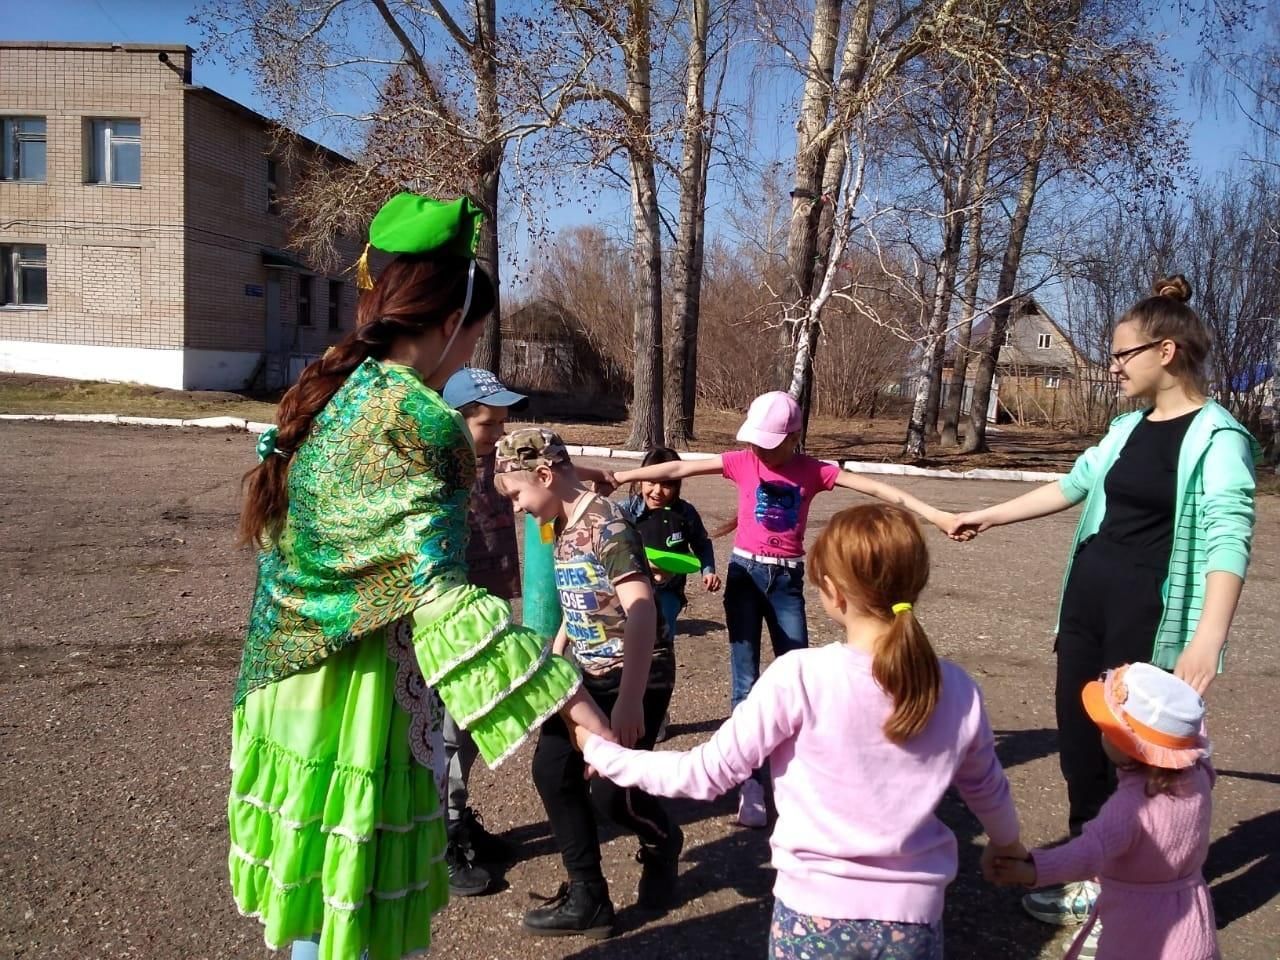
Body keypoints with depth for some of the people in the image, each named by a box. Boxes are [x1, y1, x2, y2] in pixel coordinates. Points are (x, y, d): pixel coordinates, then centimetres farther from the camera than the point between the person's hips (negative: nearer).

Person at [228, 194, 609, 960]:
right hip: (364, 689, -8)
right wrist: (570, 700, -31)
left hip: (294, 671, 8)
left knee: (316, 881, 23)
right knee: (356, 894, 9)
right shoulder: (415, 418, -20)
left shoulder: (325, 393, 6)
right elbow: (437, 592, -27)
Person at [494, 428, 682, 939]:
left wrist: (630, 698, -38)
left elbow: (640, 609, -31)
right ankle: (587, 897, 15)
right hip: (590, 673, 9)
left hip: (637, 675, -9)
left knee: (612, 790, -4)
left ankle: (662, 843, 31)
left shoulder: (605, 524, -22)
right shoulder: (564, 527, 6)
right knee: (551, 770, 3)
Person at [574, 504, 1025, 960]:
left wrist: (600, 751, 0)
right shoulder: (958, 690, -6)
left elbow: (708, 773, -13)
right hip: (913, 915, 3)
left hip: (818, 909, -2)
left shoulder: (800, 676, -18)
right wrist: (1007, 842, 33)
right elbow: (987, 790, 11)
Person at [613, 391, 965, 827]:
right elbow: (678, 469, -6)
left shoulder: (814, 471, -3)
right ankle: (750, 783, 6)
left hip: (788, 579, 1)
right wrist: (617, 477, -9)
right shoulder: (742, 462, -4)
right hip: (745, 573, -1)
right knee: (746, 681, -1)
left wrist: (937, 516, -12)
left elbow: (876, 488, -7)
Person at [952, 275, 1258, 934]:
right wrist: (988, 516, 25)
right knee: (1077, 736, 14)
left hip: (1148, 616, -8)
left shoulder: (1217, 438, -13)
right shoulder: (1128, 428, 10)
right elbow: (1072, 485, 21)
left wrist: (1209, 637, -34)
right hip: (1086, 598, 8)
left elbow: (1228, 539, -23)